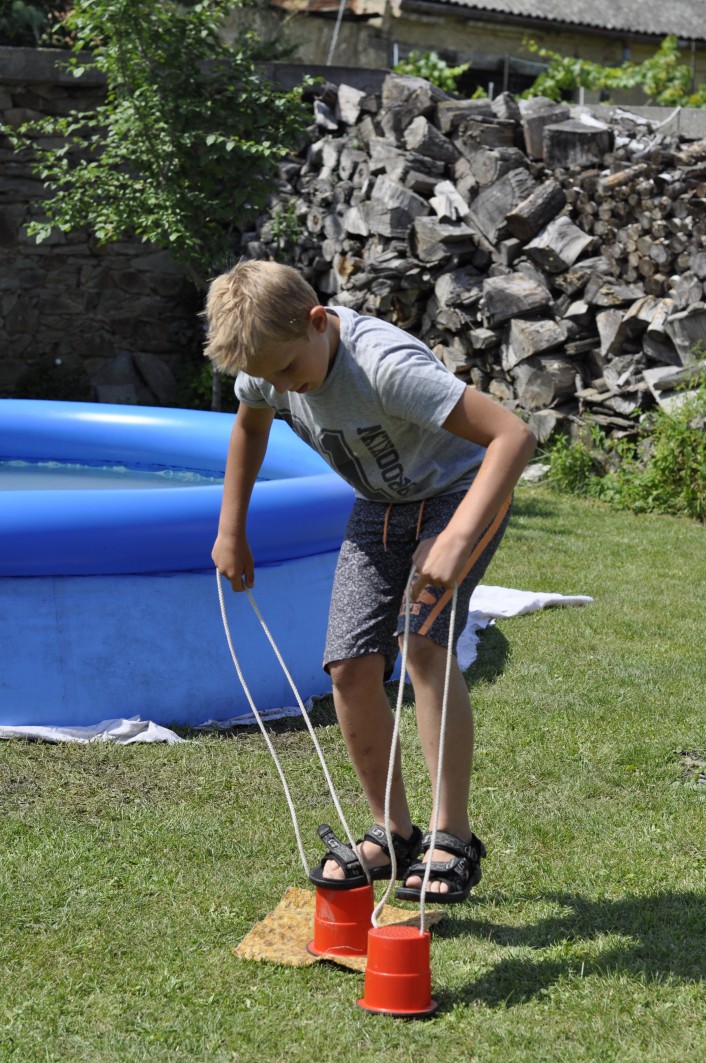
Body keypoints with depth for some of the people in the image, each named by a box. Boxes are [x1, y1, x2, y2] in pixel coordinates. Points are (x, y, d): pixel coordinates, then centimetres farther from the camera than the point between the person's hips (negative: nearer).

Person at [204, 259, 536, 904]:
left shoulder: (385, 365, -36)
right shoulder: (270, 359, -15)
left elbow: (514, 435, -43)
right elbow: (250, 424, 12)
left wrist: (456, 540, -53)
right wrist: (231, 532, 14)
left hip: (461, 493, -6)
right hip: (380, 507, 6)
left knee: (422, 641, -26)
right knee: (351, 666, -7)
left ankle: (453, 840, -14)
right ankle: (392, 833, 12)